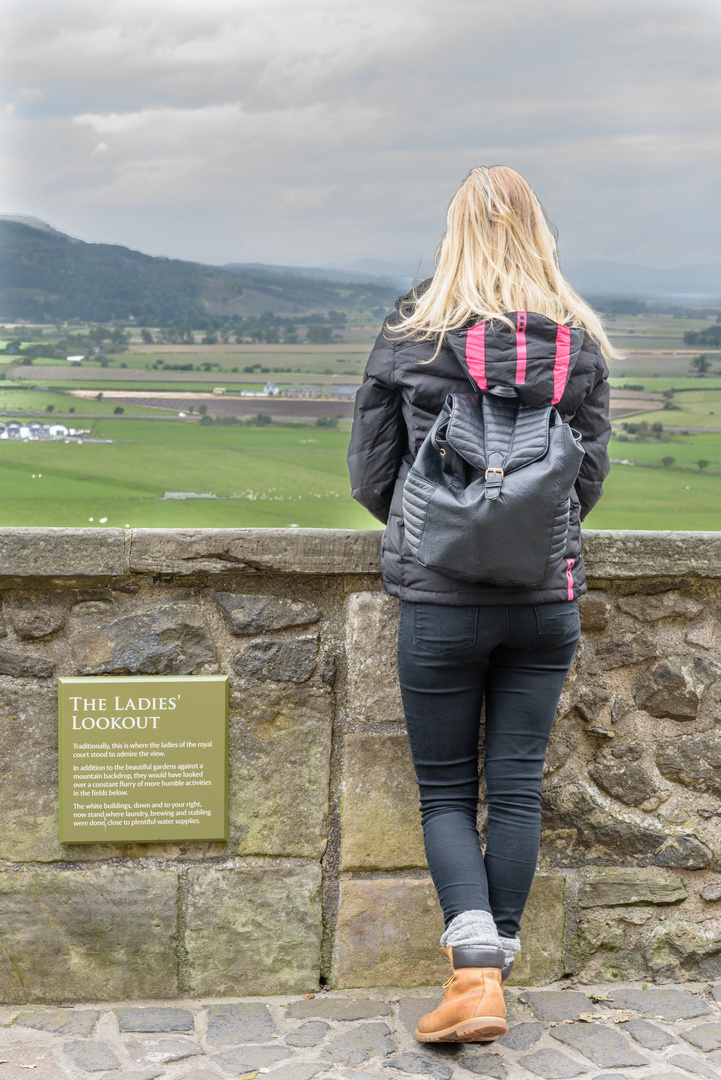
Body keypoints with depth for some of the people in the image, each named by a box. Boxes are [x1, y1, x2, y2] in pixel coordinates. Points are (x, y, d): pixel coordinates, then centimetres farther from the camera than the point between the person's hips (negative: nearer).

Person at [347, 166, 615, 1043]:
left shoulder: (410, 338, -5)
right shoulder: (580, 344, 1)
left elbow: (368, 475, 2)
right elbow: (591, 478, 8)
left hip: (442, 600, -2)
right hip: (547, 599, 2)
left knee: (446, 792, 9)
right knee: (517, 787, 11)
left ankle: (474, 974, -4)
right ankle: (496, 964, 21)